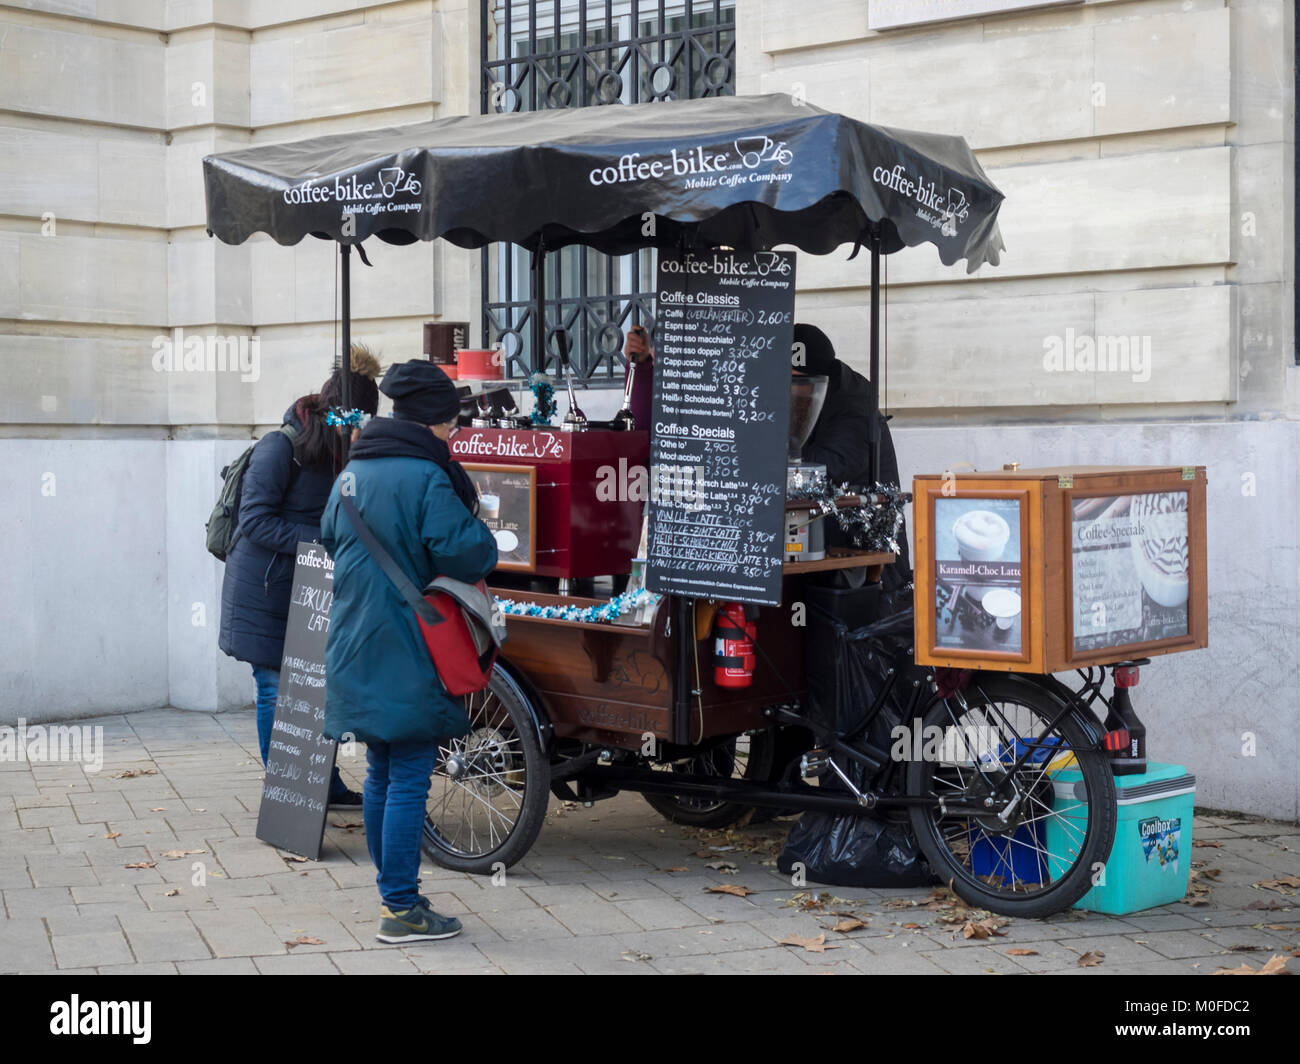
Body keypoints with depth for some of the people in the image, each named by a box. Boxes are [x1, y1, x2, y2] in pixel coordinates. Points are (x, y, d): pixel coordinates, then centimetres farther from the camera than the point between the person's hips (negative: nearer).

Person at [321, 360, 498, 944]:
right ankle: (401, 909, -1)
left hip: (357, 650, 8)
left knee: (381, 774, 18)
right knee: (409, 780, -3)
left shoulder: (353, 473, 11)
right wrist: (486, 544, -1)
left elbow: (330, 537, 25)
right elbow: (462, 551, -21)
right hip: (406, 655, -8)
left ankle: (391, 890, 28)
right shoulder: (425, 477, -15)